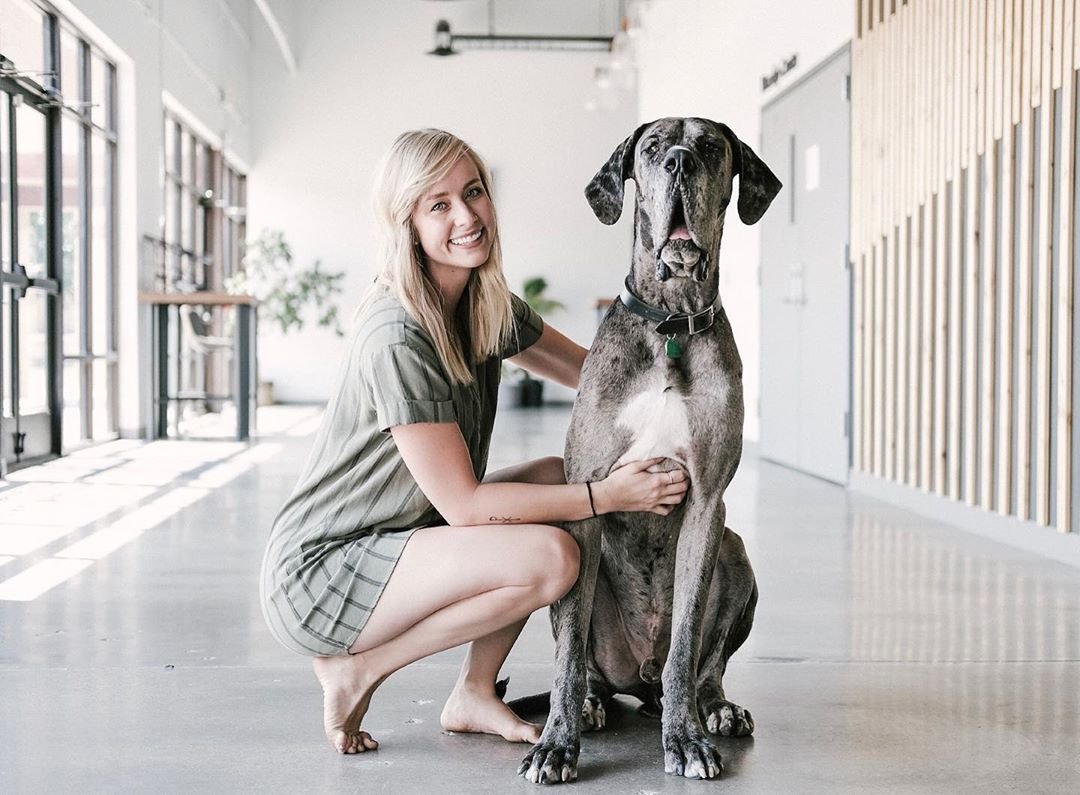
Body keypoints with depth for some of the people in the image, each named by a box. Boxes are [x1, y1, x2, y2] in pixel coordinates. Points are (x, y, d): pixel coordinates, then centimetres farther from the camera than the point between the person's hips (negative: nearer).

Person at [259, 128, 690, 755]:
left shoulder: (490, 307, 3)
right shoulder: (399, 339, -24)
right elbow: (461, 502, -22)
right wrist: (605, 496, -21)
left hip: (396, 539, 9)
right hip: (316, 579, -9)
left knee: (558, 477, 3)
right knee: (549, 557, -23)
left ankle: (474, 695, 6)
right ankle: (355, 669, -5)